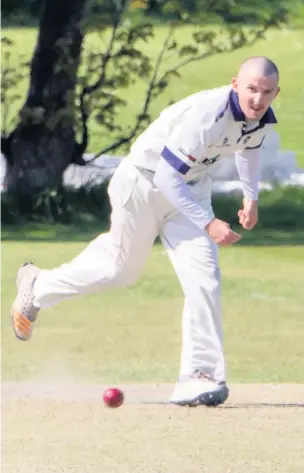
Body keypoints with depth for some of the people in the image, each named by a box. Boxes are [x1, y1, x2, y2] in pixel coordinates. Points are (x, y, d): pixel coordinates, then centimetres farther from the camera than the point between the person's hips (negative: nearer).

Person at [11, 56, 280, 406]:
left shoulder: (263, 118, -12)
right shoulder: (206, 115, -36)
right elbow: (167, 178, -32)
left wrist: (251, 197, 8)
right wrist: (207, 223, -33)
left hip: (190, 189, 6)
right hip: (144, 183, -6)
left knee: (202, 276, -11)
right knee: (121, 269, 11)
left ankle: (199, 375, -10)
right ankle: (38, 285, 37)